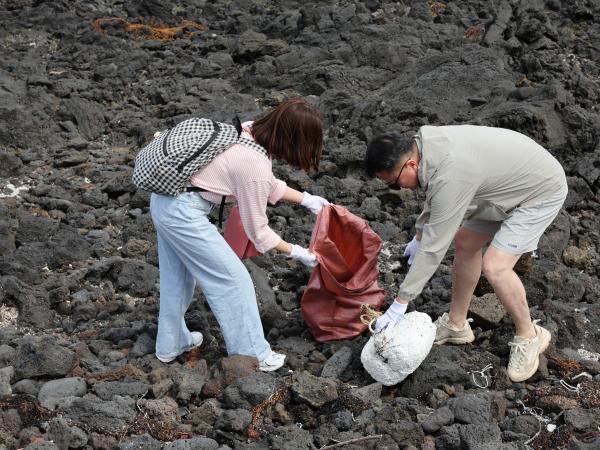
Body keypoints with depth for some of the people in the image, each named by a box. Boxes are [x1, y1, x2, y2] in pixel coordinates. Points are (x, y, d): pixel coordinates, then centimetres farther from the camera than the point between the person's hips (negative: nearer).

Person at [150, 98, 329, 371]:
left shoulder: (248, 131, 0)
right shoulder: (255, 166, -23)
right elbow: (257, 231, -9)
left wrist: (306, 199, 18)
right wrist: (296, 252, 2)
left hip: (164, 198, 9)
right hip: (184, 214, -9)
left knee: (178, 276, 24)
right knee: (233, 280, 3)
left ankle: (171, 344, 41)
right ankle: (251, 354, 16)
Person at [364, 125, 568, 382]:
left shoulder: (450, 178, -35)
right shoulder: (425, 144, -8)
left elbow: (433, 248, -31)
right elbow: (434, 196, 13)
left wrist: (400, 304, -24)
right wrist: (418, 236, 25)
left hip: (542, 191, -10)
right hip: (511, 181, 10)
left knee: (494, 267, -17)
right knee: (464, 243, 13)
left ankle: (529, 337, 5)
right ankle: (457, 325, 26)